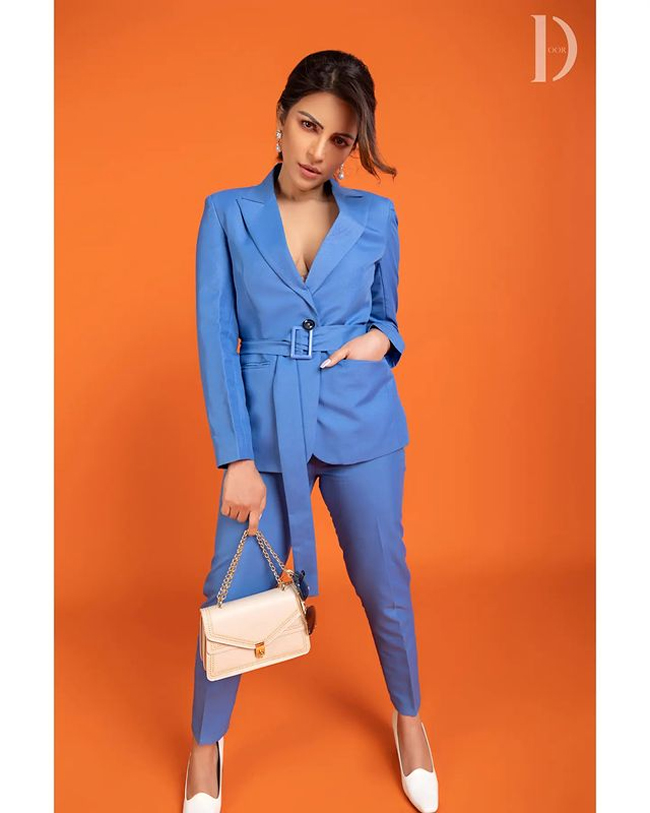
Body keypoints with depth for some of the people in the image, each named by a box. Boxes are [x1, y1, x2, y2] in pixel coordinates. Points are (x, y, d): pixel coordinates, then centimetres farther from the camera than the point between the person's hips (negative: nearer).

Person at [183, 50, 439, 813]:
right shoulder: (227, 213, 0)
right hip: (265, 429, -1)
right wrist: (236, 458, -10)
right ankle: (206, 743, 33)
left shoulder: (376, 217, 4)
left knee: (383, 583, 12)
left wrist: (381, 339, -8)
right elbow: (215, 338, -4)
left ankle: (408, 717, 42)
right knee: (234, 596, 5)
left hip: (361, 427, 1)